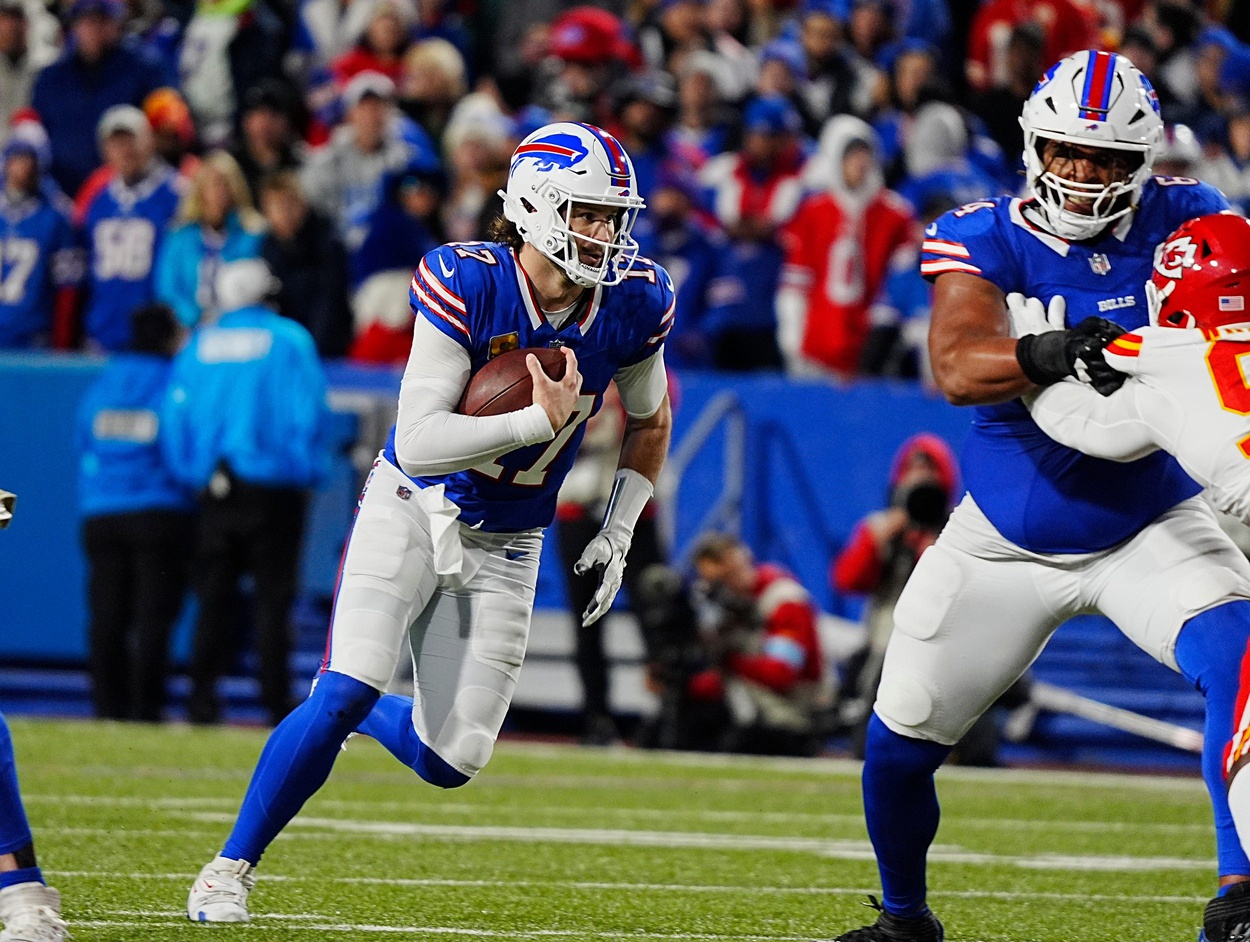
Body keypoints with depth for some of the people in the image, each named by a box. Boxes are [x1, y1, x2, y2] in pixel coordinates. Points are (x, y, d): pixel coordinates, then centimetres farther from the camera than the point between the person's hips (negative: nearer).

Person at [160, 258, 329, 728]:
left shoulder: (200, 343, 9)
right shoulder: (290, 340, 0)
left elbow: (175, 415, 5)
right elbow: (308, 412, -7)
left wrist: (190, 477, 12)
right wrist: (306, 473, 3)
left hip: (214, 490, 3)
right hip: (273, 490, -3)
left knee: (214, 596, 7)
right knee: (272, 596, -2)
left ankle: (202, 697, 1)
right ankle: (275, 700, -6)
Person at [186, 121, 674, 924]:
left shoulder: (632, 303, -9)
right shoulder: (469, 285, -22)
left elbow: (649, 421, 11)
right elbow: (418, 443, -27)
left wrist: (619, 534, 3)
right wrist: (541, 421, -33)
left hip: (504, 547, 4)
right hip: (414, 507, -4)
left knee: (453, 760, 1)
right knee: (345, 691, -20)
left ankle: (349, 710, 34)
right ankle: (233, 865, -4)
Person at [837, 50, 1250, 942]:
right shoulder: (987, 238, -15)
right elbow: (958, 367, -33)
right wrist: (1049, 354, -52)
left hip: (1150, 527, -1)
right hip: (1007, 539, 1)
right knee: (899, 744, 5)